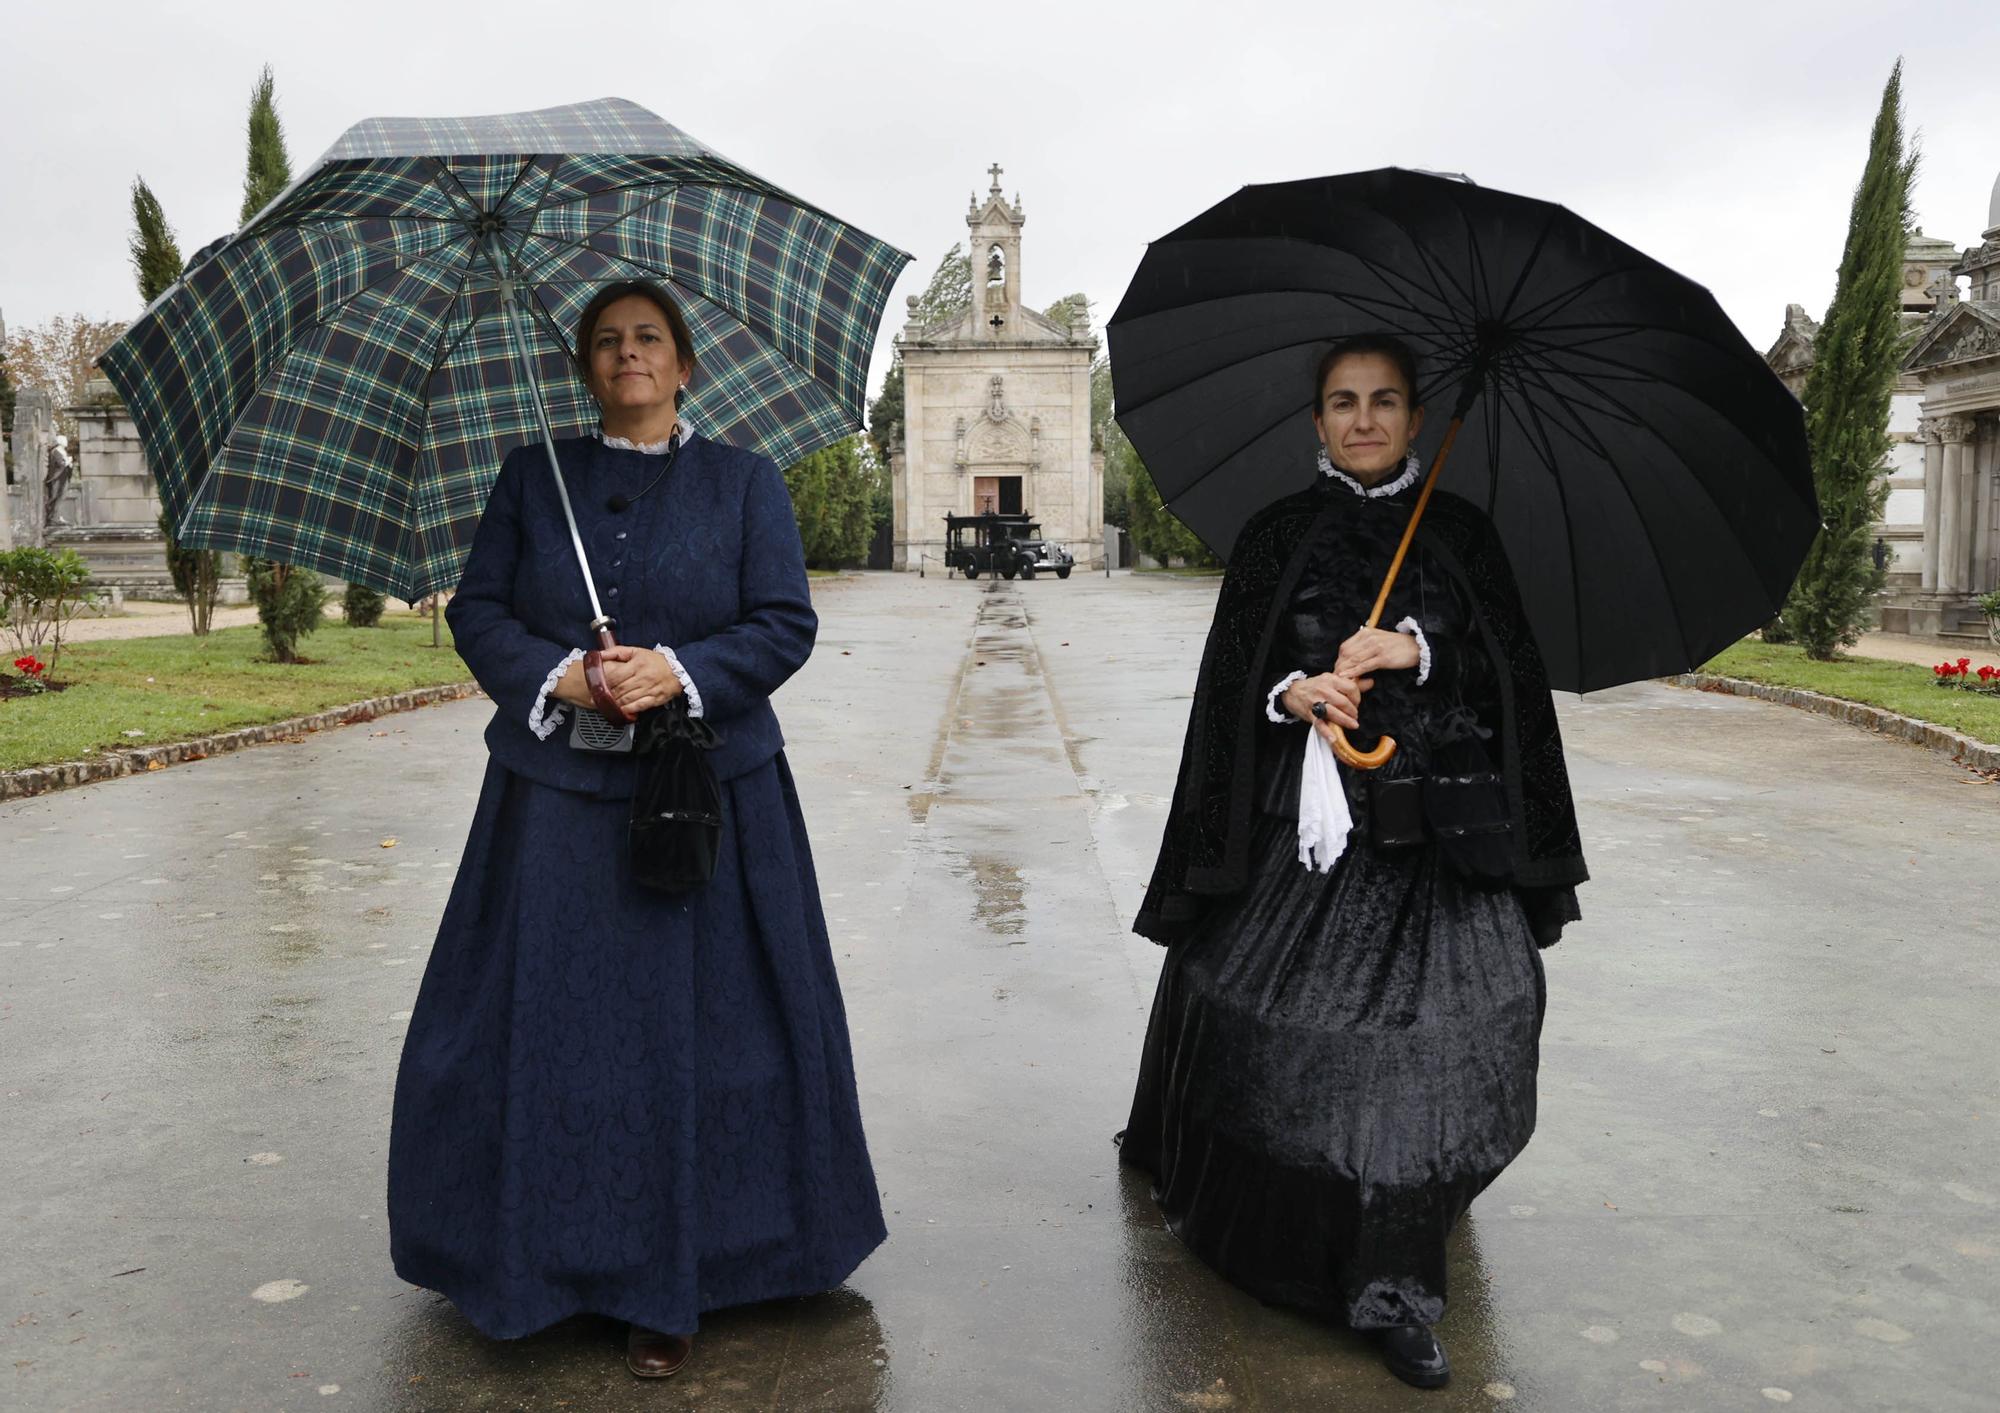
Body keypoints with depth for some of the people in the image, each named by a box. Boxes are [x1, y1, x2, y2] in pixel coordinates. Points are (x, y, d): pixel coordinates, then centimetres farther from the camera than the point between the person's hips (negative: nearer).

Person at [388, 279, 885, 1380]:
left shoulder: (744, 481, 6)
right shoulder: (534, 476, 11)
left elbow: (786, 625, 0)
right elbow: (477, 611, 6)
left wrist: (680, 673, -15)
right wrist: (562, 678, -12)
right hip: (556, 800, 2)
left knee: (689, 1030, 0)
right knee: (542, 1029, 3)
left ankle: (667, 1286, 15)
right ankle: (545, 1258, 23)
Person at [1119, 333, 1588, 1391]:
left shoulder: (1460, 533, 11)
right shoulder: (1276, 536, 9)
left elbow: (1510, 669, 5)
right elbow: (1234, 678, 5)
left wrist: (1418, 650, -11)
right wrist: (1292, 694, -15)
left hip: (1435, 819, 1)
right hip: (1304, 815, 0)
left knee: (1430, 1032, -8)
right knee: (1275, 1017, 0)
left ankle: (1393, 1288, 2)